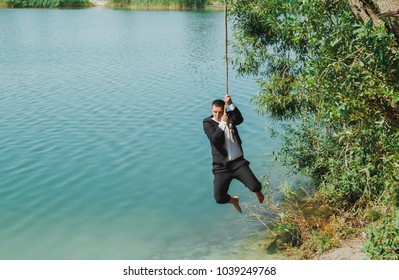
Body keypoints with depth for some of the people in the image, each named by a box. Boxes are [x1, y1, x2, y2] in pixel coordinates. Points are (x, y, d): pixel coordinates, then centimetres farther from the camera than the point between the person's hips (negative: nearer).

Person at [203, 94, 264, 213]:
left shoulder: (230, 116, 4)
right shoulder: (207, 122, -3)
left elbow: (240, 120, -19)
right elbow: (214, 139, -19)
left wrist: (231, 104, -29)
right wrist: (223, 123, -28)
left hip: (238, 162, 1)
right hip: (221, 166, -1)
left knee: (255, 186, -15)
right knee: (219, 198, -8)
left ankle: (258, 194, 27)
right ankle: (234, 200, 30)